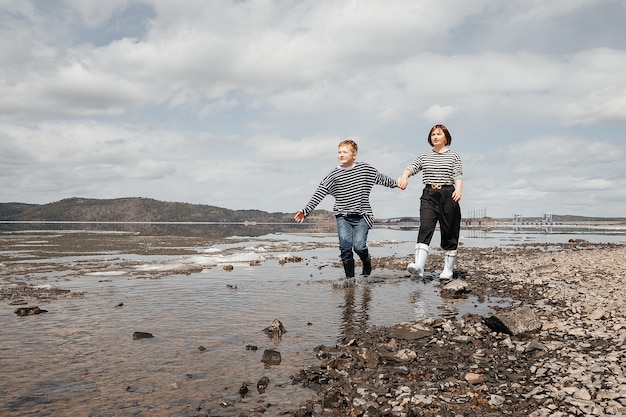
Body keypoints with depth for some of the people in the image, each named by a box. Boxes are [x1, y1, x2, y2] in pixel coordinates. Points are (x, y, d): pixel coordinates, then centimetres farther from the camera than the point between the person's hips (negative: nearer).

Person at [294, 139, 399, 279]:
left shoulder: (365, 169, 3)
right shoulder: (334, 174, 0)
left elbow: (381, 178, 21)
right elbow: (319, 194, -3)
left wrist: (397, 183, 34)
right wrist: (305, 211, -11)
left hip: (362, 216, -1)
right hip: (343, 216, 1)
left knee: (359, 246, -15)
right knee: (345, 246, -11)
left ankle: (367, 262, 19)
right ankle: (350, 278, 5)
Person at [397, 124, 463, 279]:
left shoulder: (454, 156, 11)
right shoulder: (424, 157, 16)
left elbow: (458, 176, -2)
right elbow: (411, 167, 0)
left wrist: (458, 189, -23)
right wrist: (404, 176, -23)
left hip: (448, 194, -1)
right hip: (428, 195, 1)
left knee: (449, 232, 3)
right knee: (425, 228, -17)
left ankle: (448, 269, 14)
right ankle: (419, 266, -28)